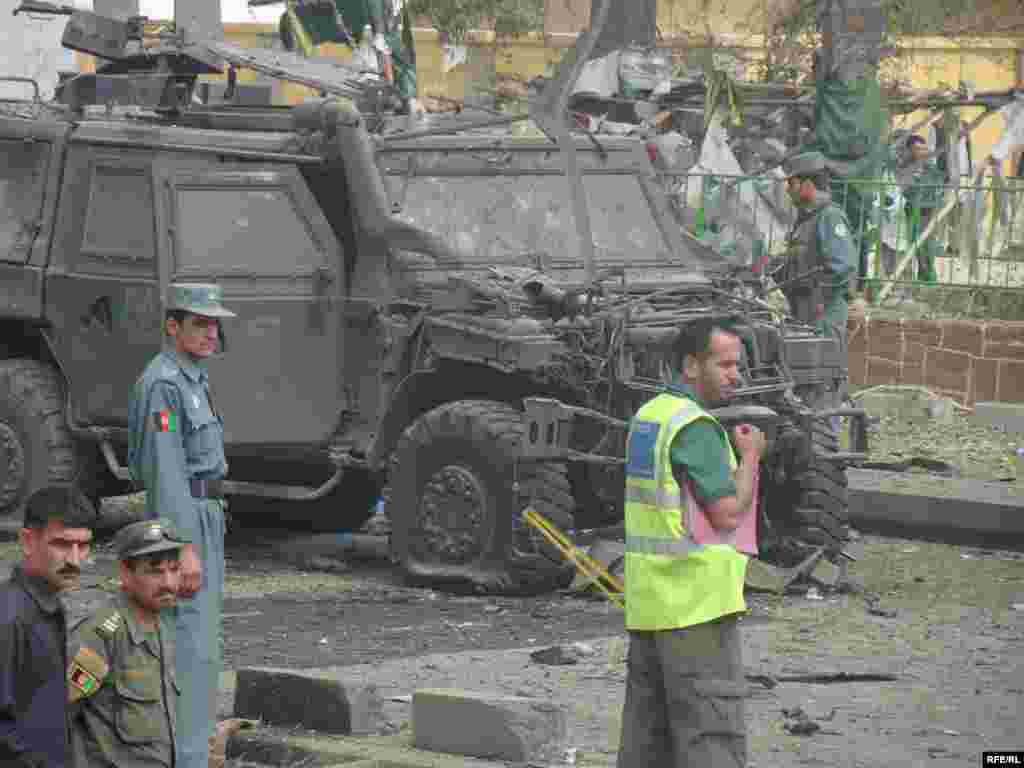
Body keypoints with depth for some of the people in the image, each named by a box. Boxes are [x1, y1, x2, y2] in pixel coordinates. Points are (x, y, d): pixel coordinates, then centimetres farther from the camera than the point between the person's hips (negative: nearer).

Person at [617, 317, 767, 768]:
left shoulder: (647, 418, 14)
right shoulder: (694, 426, -16)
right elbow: (728, 514, -18)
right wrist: (750, 455, -4)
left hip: (647, 603, 9)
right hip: (697, 605, -9)